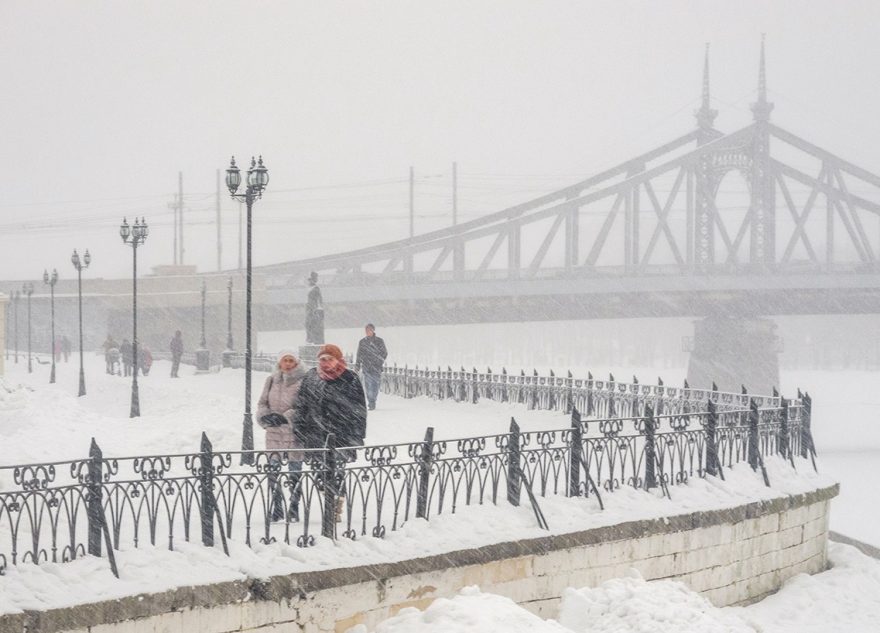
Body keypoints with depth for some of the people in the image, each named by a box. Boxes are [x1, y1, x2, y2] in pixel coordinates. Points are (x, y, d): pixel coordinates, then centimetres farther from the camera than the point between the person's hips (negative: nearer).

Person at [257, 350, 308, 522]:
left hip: (295, 433, -4)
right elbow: (262, 403, 11)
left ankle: (294, 509, 11)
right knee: (273, 471, 3)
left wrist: (286, 417, -23)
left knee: (295, 473, 2)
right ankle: (277, 508, 13)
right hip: (274, 433, 4)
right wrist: (266, 416, -10)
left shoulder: (303, 381, -6)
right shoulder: (271, 381, 8)